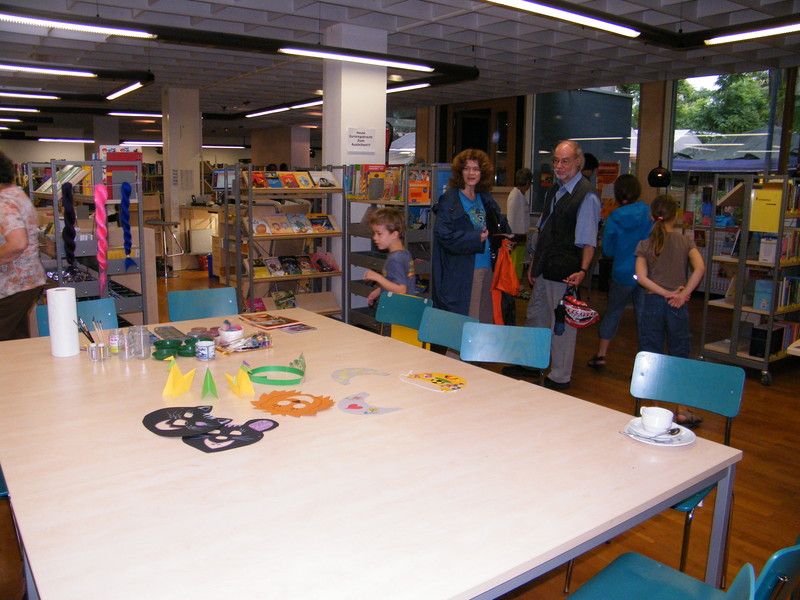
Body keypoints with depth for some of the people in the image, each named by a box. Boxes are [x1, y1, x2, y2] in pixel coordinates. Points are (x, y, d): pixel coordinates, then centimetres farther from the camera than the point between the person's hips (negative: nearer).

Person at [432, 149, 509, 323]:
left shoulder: (485, 199, 14)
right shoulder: (450, 199, -5)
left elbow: (500, 227, 25)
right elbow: (444, 235, -15)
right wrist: (476, 238, -18)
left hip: (487, 269, 6)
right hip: (460, 273, -6)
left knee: (485, 320, 9)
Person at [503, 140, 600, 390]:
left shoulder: (587, 196, -12)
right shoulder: (553, 191, 13)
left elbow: (588, 240, -16)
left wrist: (582, 270, -28)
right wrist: (534, 263, 18)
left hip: (565, 272, -8)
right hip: (544, 269, 9)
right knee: (535, 317, 18)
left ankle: (560, 377, 16)